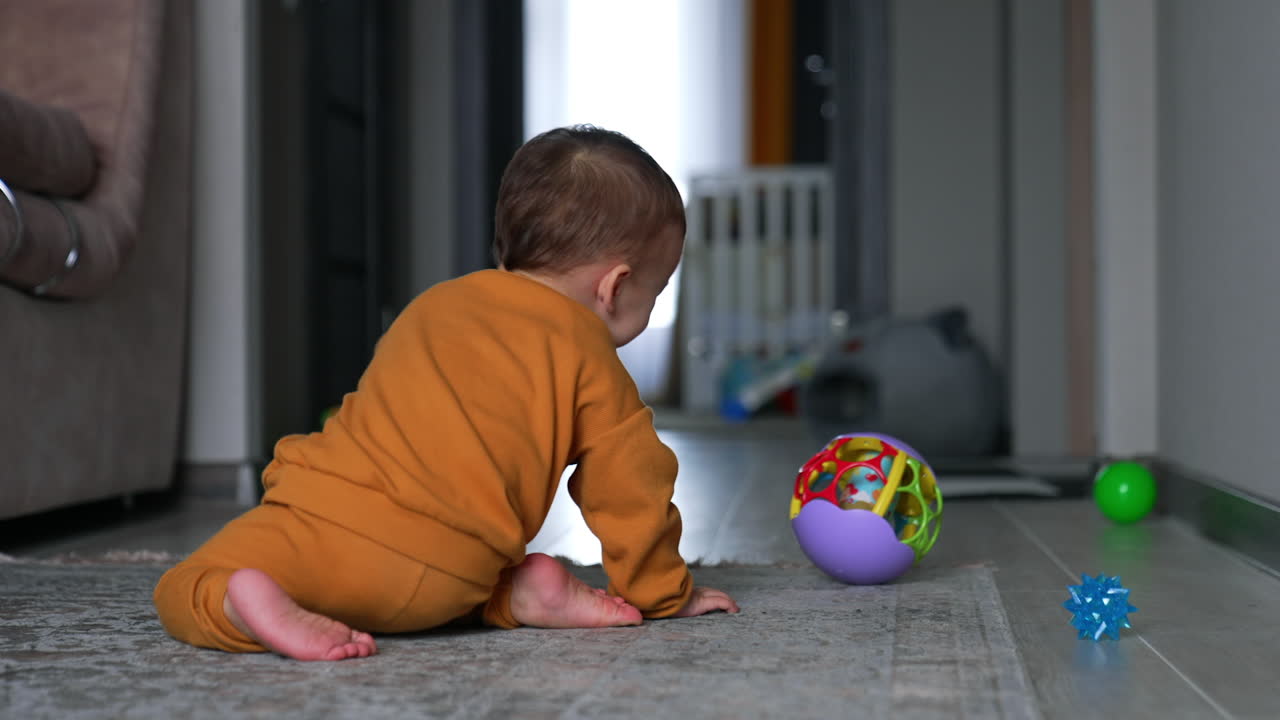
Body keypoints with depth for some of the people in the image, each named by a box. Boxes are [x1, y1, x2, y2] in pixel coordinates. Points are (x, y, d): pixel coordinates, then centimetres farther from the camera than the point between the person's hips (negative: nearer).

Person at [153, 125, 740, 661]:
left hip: (318, 505, 2)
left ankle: (241, 602, -20)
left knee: (185, 590, 12)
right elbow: (628, 487, 13)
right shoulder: (585, 352, 10)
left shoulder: (437, 304, 27)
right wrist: (664, 594, 28)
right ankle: (520, 595, 2)